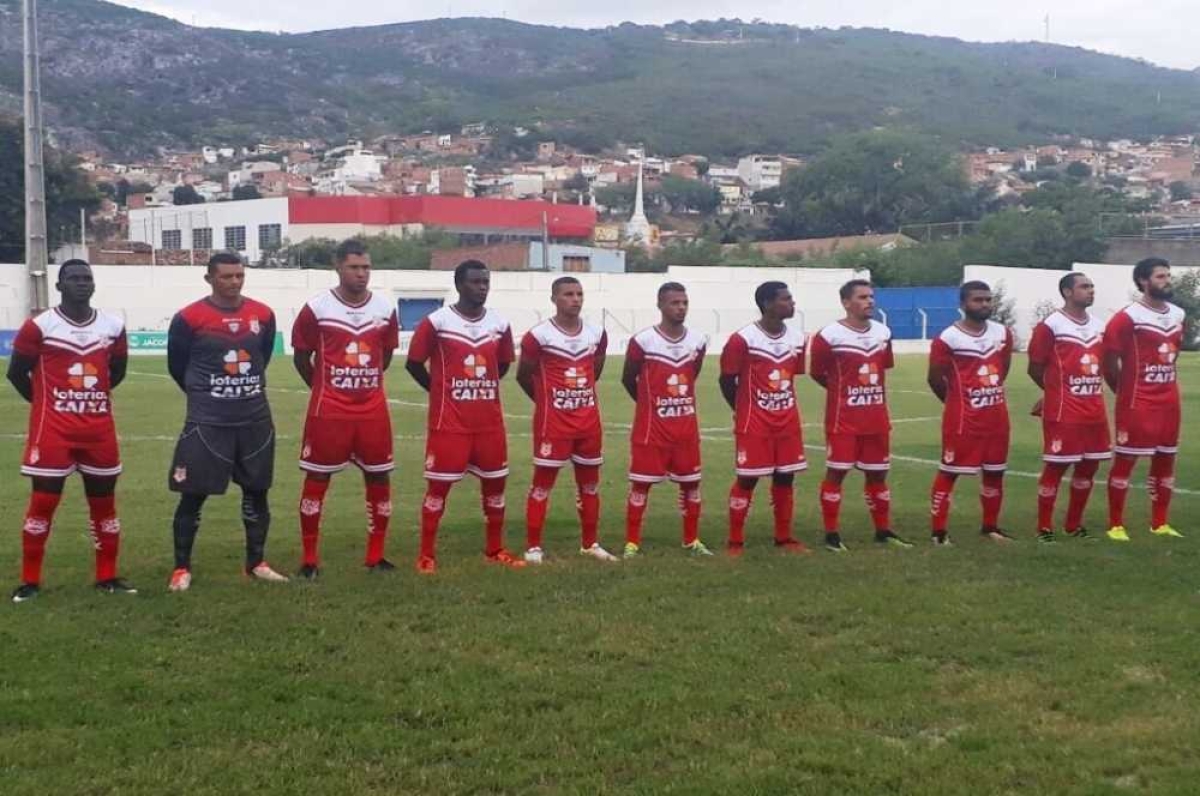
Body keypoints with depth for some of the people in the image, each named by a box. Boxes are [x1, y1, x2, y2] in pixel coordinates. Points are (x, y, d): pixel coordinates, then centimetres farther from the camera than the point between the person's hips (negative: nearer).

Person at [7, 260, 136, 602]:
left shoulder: (113, 326, 4)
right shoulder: (39, 326, -8)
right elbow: (16, 372, 0)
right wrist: (47, 403, 7)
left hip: (99, 428, 4)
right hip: (53, 429, -4)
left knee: (104, 502, 8)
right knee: (43, 502, -2)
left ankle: (107, 577, 20)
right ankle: (30, 581, 9)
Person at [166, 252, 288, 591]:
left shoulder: (263, 315, 2)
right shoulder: (190, 318, -10)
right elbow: (176, 366, 2)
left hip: (255, 418, 4)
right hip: (207, 422, -4)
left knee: (257, 490, 10)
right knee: (194, 494, -1)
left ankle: (256, 563, 23)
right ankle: (181, 568, 10)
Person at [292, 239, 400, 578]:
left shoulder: (385, 308, 2)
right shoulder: (317, 308, -8)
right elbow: (301, 357, 3)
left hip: (373, 409, 3)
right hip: (328, 410, -3)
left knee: (379, 477, 6)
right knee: (317, 478, 1)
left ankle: (376, 555, 18)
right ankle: (309, 559, 11)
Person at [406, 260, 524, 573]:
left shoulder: (500, 324, 4)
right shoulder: (436, 322, -10)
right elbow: (414, 363, -2)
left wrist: (481, 387, 10)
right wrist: (443, 392, 3)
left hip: (490, 421, 5)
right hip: (449, 421, -5)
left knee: (495, 482, 10)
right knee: (438, 485, -2)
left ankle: (495, 550, 24)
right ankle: (426, 555, 7)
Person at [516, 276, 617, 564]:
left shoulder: (597, 333, 5)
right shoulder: (539, 335, -11)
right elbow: (523, 375, 0)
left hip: (589, 420, 5)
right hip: (553, 422, -5)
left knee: (590, 483, 11)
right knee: (543, 482, -1)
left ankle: (589, 544, 23)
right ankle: (533, 546, 5)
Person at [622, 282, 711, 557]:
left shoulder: (698, 341, 1)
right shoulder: (643, 341, -12)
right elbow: (628, 379, 1)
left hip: (686, 426, 4)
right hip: (651, 426, -4)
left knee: (691, 482, 9)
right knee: (641, 483, 0)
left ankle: (692, 540, 21)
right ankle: (632, 543, 8)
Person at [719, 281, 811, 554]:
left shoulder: (797, 337, 4)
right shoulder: (743, 339, -15)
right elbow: (727, 379, -6)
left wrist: (781, 404, 13)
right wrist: (744, 410, 4)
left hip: (788, 421, 6)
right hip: (754, 423, -5)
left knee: (785, 478, 9)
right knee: (747, 479, -1)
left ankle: (784, 538, 21)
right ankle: (735, 542, 7)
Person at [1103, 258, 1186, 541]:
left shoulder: (1178, 315, 9)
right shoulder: (1128, 317, -13)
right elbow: (1109, 361, -11)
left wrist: (1165, 383, 16)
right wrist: (1124, 391, -1)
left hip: (1169, 401, 7)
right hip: (1136, 403, -7)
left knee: (1166, 459, 11)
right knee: (1125, 460, -2)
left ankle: (1160, 524, 21)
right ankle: (1116, 525, 5)